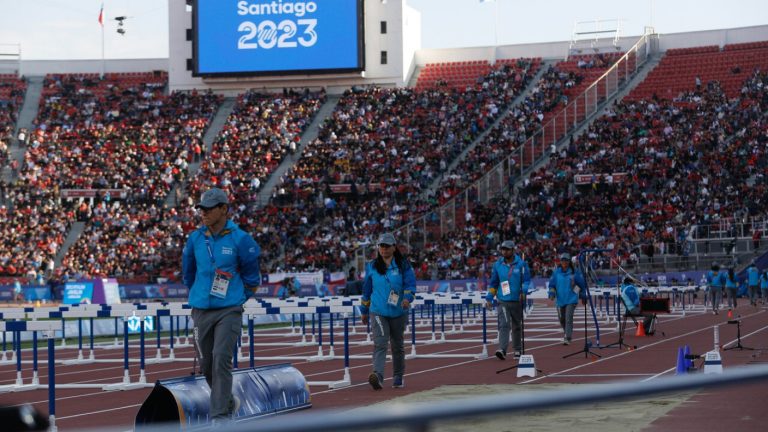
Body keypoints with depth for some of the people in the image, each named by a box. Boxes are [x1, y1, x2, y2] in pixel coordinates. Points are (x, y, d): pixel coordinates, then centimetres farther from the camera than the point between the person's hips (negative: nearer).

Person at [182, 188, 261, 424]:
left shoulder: (240, 239, -7)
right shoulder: (195, 238, 5)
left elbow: (251, 276, 3)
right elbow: (188, 272, 21)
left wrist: (234, 297, 8)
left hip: (229, 311, -4)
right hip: (201, 311, 4)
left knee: (221, 359, -16)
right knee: (206, 364, 8)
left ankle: (219, 417, -15)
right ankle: (228, 402, 33)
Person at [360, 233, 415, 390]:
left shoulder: (403, 266, 1)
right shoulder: (372, 267, 7)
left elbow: (410, 284, -7)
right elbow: (366, 290, 15)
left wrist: (407, 298, -28)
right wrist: (364, 311, 18)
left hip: (398, 313, 0)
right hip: (378, 312, 0)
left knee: (397, 345, 12)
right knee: (380, 344, -17)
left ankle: (398, 377, 27)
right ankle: (378, 376, -31)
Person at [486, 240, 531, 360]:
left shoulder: (521, 264, -1)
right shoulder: (497, 265, 5)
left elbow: (527, 280, -3)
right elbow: (493, 283, 12)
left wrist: (523, 292, -20)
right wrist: (489, 298, 5)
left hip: (517, 301, 0)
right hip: (503, 301, 0)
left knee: (517, 326, 12)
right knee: (504, 324, -16)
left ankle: (518, 350, 25)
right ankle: (502, 350, -27)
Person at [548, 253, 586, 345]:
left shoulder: (574, 272, -2)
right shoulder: (556, 272, 4)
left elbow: (582, 284, 8)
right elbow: (552, 284, 10)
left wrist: (582, 296, 14)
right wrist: (552, 293, -7)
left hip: (571, 299, -4)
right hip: (560, 300, 4)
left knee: (568, 318, -17)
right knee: (562, 319, 13)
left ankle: (567, 338, -19)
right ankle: (567, 333, 39)